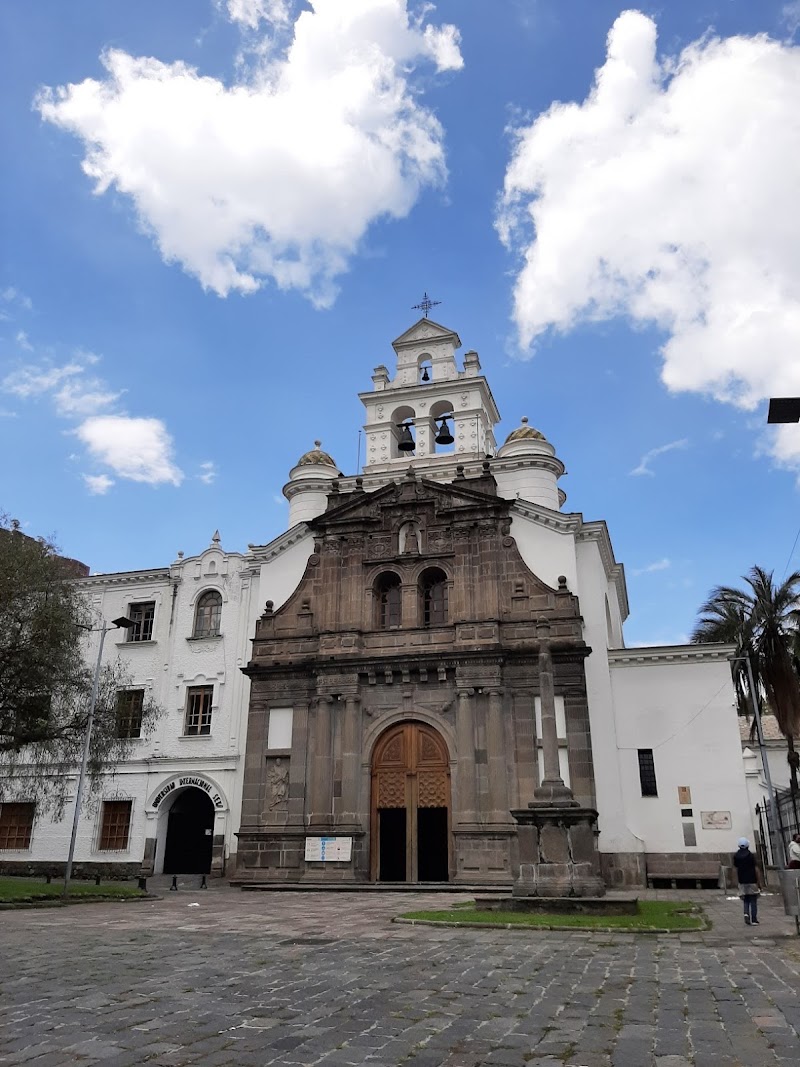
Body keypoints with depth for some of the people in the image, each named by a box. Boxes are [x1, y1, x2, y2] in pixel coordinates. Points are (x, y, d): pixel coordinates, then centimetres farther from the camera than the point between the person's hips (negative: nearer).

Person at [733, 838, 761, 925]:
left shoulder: (736, 856, 2)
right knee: (753, 901, 6)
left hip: (742, 881, 3)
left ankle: (746, 913, -9)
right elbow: (755, 869, -8)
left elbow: (736, 869, 7)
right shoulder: (750, 855, -10)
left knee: (746, 900, 14)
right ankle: (754, 920, 7)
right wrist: (758, 882, -1)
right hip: (752, 881, -3)